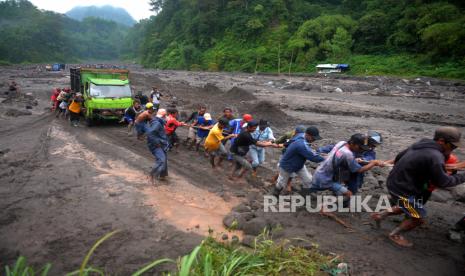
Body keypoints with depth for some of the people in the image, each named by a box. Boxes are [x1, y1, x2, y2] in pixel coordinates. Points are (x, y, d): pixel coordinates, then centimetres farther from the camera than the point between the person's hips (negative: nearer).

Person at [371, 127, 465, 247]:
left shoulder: (420, 145, 4)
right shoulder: (435, 157, -25)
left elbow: (398, 157, 16)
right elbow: (442, 182, -16)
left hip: (395, 183, 9)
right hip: (404, 190, -9)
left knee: (408, 208, 30)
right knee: (418, 218, 11)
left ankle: (380, 215, 27)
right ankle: (395, 235, 27)